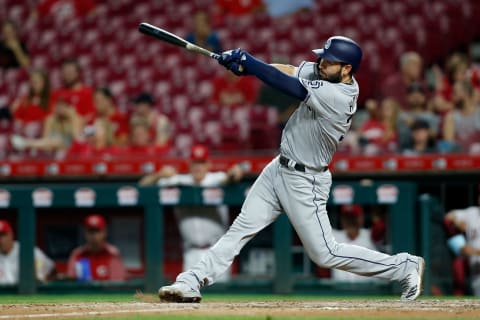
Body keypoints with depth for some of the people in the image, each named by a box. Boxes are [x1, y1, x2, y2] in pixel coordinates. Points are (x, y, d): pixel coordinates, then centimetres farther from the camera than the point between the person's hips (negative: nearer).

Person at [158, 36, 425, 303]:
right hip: (279, 169, 8)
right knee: (241, 228, 4)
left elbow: (290, 86, -30)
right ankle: (192, 282, 4)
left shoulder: (340, 96, -27)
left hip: (304, 182, -8)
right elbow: (288, 71, -5)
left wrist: (247, 60, -23)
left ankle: (405, 267, 9)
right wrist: (244, 65, -21)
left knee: (325, 254, -2)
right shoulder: (323, 73, -2)